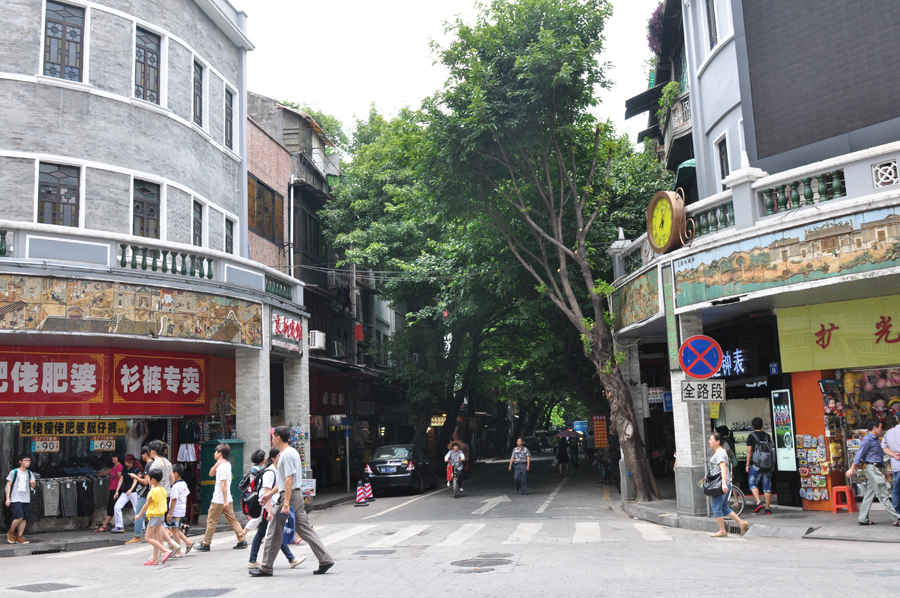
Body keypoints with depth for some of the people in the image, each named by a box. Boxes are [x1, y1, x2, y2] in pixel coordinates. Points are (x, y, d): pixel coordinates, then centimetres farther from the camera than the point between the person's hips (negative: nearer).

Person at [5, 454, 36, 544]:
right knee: (19, 517, -15)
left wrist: (33, 483, -11)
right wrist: (8, 498, -5)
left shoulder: (29, 473, 12)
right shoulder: (14, 472, 0)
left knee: (24, 519, 2)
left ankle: (19, 537, 11)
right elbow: (8, 485, 0)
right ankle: (10, 532, 10)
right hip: (15, 499, -5)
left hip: (26, 500, 5)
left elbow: (33, 486, 13)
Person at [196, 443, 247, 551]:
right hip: (227, 499, 9)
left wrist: (225, 501, -24)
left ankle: (206, 544, 12)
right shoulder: (227, 464, 12)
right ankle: (242, 540, 2)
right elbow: (211, 474, 17)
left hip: (219, 500, -9)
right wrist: (217, 464, 0)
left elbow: (223, 484, -22)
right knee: (232, 520, 8)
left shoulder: (221, 467, -17)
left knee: (211, 521, 3)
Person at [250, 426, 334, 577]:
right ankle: (325, 560, 5)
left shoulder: (286, 454, -14)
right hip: (297, 495, 10)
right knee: (305, 529, 9)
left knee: (274, 533, 1)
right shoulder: (292, 452, 17)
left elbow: (289, 480, -22)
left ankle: (266, 568, 11)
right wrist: (270, 494, 31)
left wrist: (286, 503, -25)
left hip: (289, 496, -10)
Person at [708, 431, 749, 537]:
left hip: (720, 485, -10)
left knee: (716, 508, -2)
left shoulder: (720, 453, -14)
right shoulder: (718, 452, 18)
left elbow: (723, 468, -24)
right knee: (724, 507, 15)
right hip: (721, 484, 10)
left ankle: (722, 531, 6)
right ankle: (742, 523, 14)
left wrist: (724, 483, -32)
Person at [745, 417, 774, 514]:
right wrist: (772, 465, 18)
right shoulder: (767, 436, 7)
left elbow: (749, 452, -5)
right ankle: (768, 508, 9)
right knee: (767, 486, 8)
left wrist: (748, 464, 1)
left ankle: (759, 503, -7)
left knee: (752, 483, 10)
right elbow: (771, 450, 10)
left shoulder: (751, 436, -3)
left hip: (756, 465, -3)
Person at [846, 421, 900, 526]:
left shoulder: (875, 439, 19)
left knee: (869, 494, 9)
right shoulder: (867, 439, -11)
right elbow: (859, 454, -14)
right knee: (882, 495, -8)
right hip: (872, 468, -10)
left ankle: (863, 519, 11)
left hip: (877, 468, 10)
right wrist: (852, 469, -16)